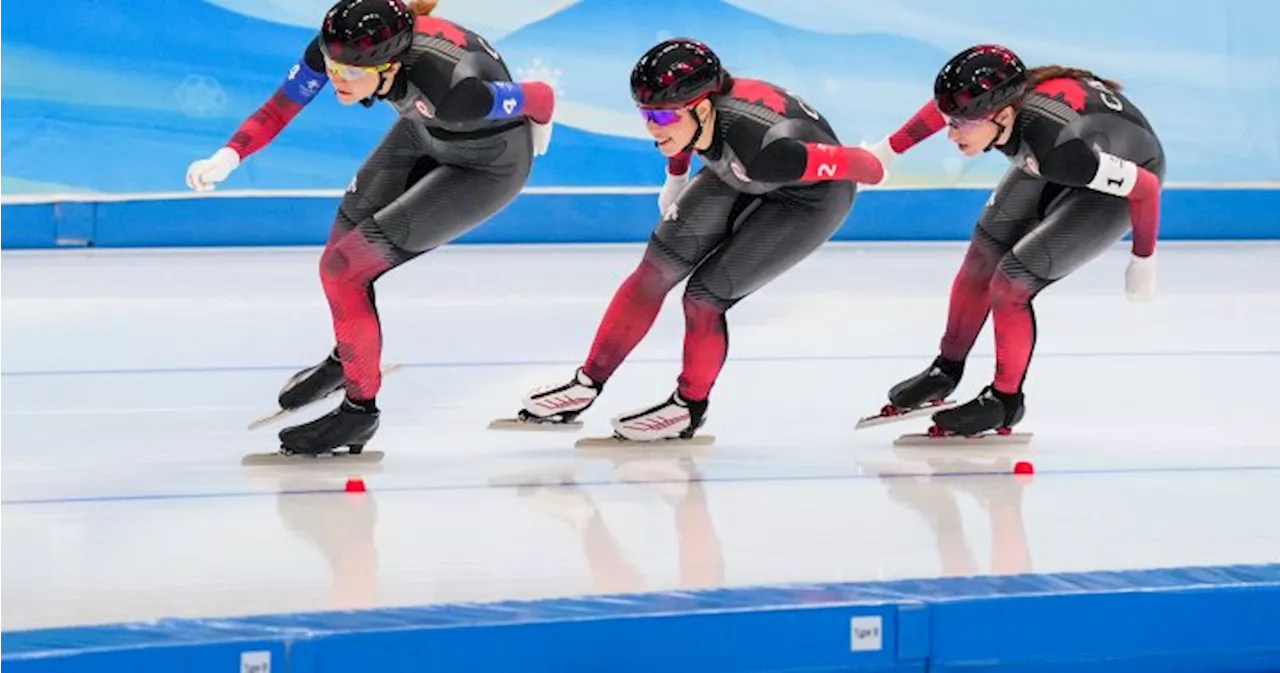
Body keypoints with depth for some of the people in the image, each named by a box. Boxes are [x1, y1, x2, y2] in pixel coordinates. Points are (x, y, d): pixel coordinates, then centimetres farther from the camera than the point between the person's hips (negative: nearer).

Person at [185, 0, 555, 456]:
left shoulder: (449, 89, -43)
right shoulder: (339, 47, -28)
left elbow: (541, 98, -26)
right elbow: (280, 109, -17)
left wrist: (540, 129, -2)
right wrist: (228, 157, -35)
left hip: (488, 165, -6)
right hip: (424, 133, 6)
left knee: (343, 266, -13)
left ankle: (360, 409, 8)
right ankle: (347, 358, 44)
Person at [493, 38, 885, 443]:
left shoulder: (762, 147, -43)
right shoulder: (690, 113, -23)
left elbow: (847, 162, -29)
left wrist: (873, 171, -7)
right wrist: (675, 180, 21)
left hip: (811, 196, -6)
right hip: (740, 179, 6)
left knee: (705, 294, -12)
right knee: (659, 265, -3)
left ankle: (690, 407, 13)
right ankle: (587, 385, 8)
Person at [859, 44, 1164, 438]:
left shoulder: (1058, 148, -43)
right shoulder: (993, 99, -26)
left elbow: (1145, 186, -32)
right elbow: (944, 106, 0)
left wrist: (1143, 261, -18)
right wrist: (888, 150, 9)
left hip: (1126, 174, -6)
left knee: (1010, 282, -13)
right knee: (983, 257, 6)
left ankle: (1005, 402, 9)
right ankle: (946, 371, 28)